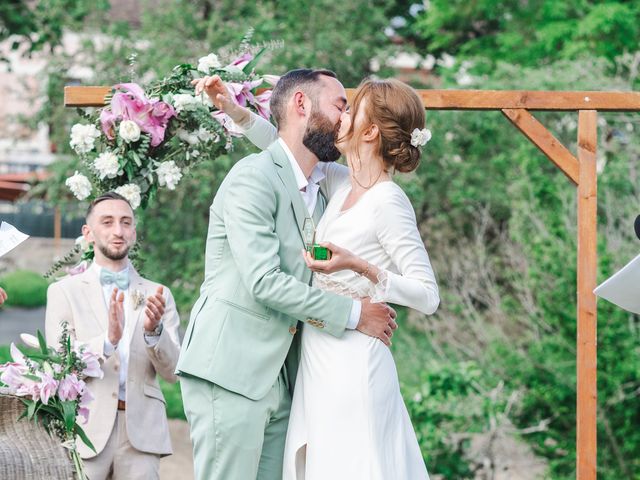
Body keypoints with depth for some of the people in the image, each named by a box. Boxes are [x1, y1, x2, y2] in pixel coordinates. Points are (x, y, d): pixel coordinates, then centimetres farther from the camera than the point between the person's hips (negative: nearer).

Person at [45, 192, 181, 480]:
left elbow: (173, 372, 6)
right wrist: (108, 340, -21)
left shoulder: (157, 296, 13)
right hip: (85, 430, -1)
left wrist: (154, 331, -14)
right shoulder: (63, 291, 7)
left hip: (141, 431, 2)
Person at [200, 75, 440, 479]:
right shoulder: (344, 188, 9)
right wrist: (235, 110, 17)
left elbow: (428, 296, -16)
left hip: (352, 365, -8)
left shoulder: (387, 203, -14)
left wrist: (359, 266, -26)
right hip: (320, 363, 8)